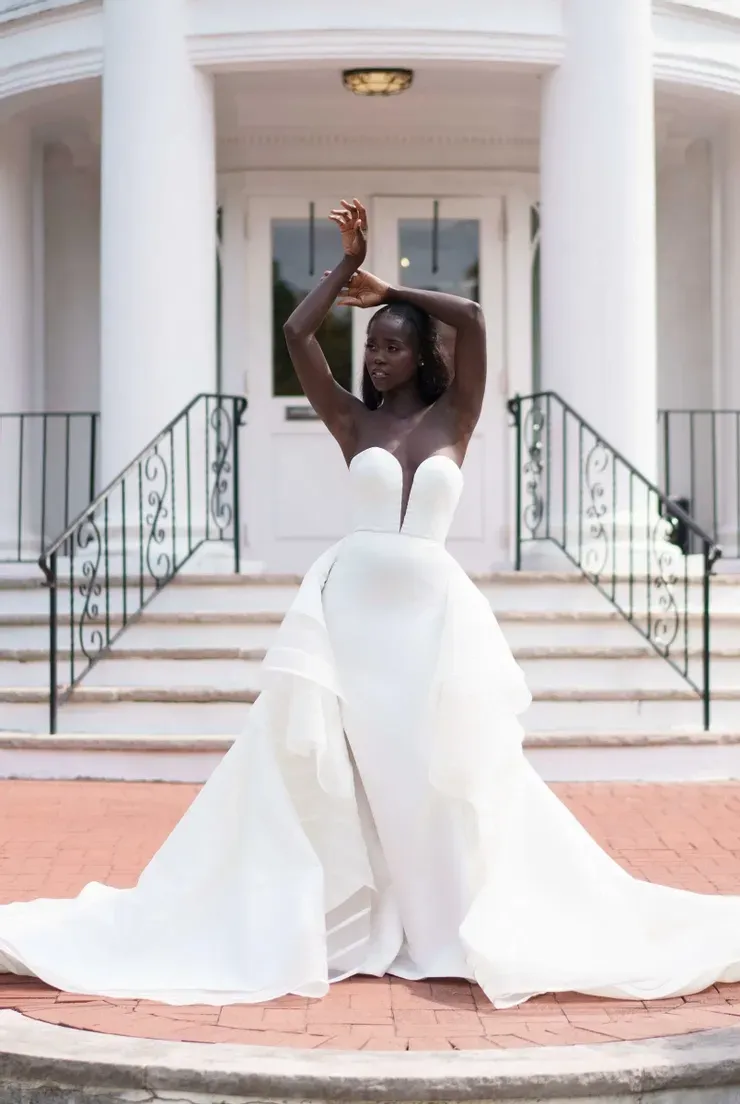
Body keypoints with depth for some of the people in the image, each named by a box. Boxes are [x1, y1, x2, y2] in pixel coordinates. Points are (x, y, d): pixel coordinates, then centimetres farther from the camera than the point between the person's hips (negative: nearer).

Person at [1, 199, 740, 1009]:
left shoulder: (453, 418, 5)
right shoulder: (351, 421, 7)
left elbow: (472, 320, -7)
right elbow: (295, 334, -2)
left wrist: (388, 290, 4)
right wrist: (347, 267, 6)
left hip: (433, 608, -1)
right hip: (350, 602, 1)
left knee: (446, 771, 2)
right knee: (314, 761, -2)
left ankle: (449, 923, 16)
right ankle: (337, 918, 10)